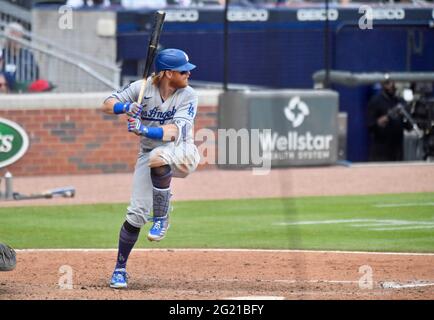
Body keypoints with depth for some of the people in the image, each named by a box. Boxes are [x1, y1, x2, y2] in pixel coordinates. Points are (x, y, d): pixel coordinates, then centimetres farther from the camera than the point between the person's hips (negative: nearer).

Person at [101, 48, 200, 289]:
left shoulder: (188, 96, -14)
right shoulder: (143, 88, -10)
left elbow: (175, 131, -28)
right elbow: (107, 105, -8)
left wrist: (145, 130, -43)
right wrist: (126, 107, -30)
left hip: (181, 154, -2)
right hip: (149, 154, 2)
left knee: (158, 157, -39)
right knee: (136, 213, -9)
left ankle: (161, 218, -20)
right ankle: (120, 268, 8)